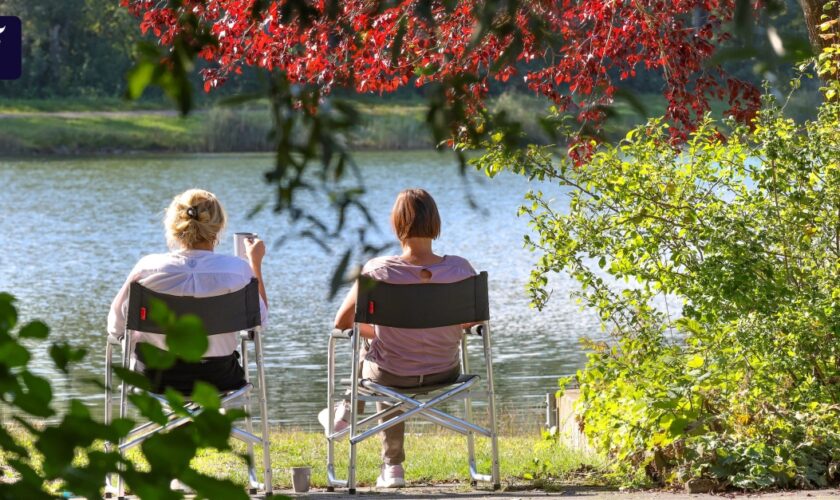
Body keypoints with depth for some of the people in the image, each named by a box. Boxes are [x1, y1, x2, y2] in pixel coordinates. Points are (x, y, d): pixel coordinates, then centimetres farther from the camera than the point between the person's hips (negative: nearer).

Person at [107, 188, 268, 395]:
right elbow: (260, 319, -2)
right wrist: (256, 262, 8)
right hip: (218, 380, 1)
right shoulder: (237, 270, -19)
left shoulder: (148, 268, -19)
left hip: (155, 379, -1)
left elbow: (116, 327, -8)